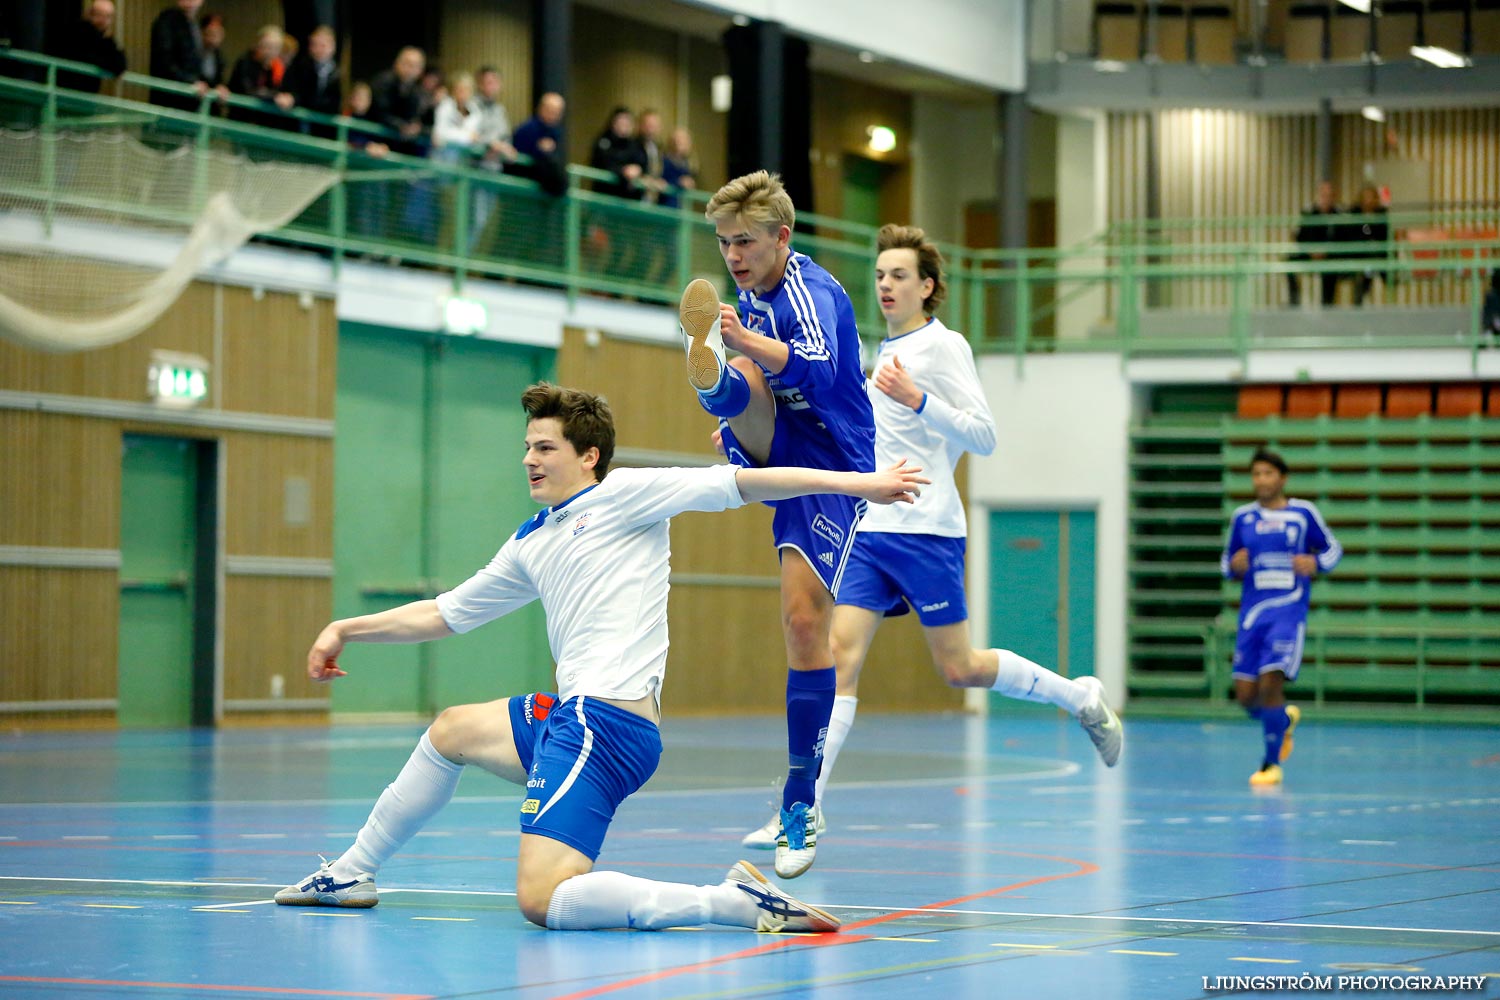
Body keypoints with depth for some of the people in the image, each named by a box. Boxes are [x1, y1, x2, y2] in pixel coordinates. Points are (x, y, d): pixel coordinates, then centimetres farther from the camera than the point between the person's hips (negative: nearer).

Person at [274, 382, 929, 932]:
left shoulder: (623, 495, -2)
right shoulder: (530, 544, 22)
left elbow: (736, 483, -8)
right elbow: (443, 614, 33)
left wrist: (853, 483, -15)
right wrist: (347, 630, 33)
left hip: (607, 720, -10)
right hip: (568, 712, 10)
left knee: (542, 899, -24)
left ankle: (737, 903, -25)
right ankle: (351, 875, 45)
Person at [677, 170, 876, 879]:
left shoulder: (810, 292, -17)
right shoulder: (754, 295, 9)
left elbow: (818, 367, -39)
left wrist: (749, 343, -56)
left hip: (831, 472, -8)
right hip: (777, 458, 8)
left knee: (804, 617, -16)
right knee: (739, 382, -21)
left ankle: (800, 802, -11)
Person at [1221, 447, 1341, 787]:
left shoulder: (1304, 513, 1)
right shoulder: (1242, 517, 8)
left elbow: (1333, 550, 11)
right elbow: (1227, 562, 18)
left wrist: (1315, 564, -10)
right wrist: (1234, 566, -5)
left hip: (1289, 611, -4)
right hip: (1252, 614, 4)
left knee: (1270, 683, -16)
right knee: (1245, 695, 0)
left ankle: (1271, 763, 1)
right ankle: (1285, 719, 35)